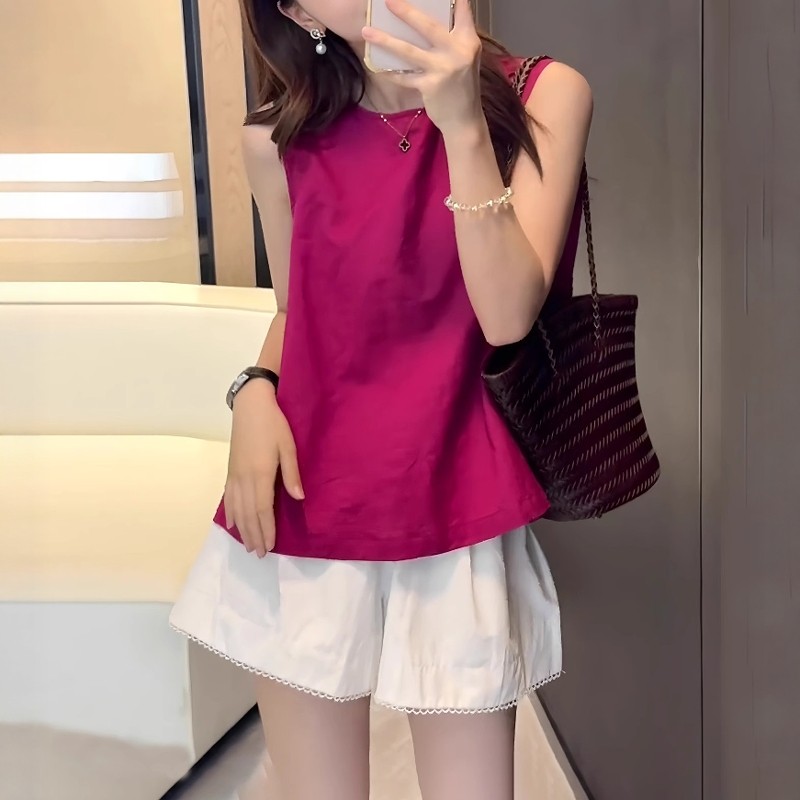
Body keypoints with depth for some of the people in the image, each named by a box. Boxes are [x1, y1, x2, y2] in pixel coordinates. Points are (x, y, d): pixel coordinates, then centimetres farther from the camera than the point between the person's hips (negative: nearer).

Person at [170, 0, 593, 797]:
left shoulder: (545, 96, -5)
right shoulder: (281, 137, 2)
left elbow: (509, 314, -15)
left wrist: (462, 124, -22)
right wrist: (255, 393, -4)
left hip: (451, 511, -2)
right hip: (303, 508, 2)